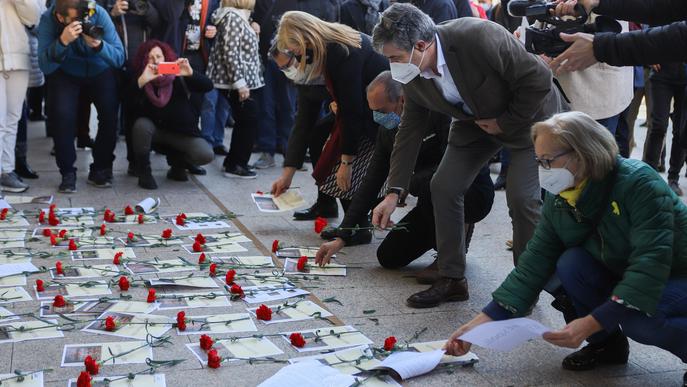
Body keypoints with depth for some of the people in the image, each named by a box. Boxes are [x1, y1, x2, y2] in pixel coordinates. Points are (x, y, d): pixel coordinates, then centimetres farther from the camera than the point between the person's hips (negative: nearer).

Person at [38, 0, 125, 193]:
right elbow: (45, 66, -33)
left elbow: (119, 58, -26)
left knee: (110, 113, -17)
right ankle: (67, 173, -6)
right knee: (62, 114, -23)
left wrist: (98, 45, -45)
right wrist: (63, 41, -48)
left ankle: (100, 170, 2)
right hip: (64, 73, -1)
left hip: (100, 70, 1)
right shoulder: (48, 20, -27)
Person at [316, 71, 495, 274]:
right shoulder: (388, 129, -1)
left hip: (474, 191, -7)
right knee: (388, 257, -1)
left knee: (428, 184, -37)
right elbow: (371, 183, 0)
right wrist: (341, 237, -5)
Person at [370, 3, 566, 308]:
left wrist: (505, 122, -20)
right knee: (443, 186, -4)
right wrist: (394, 192, -11)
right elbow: (410, 130, -6)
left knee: (522, 197, -16)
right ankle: (452, 280, 8)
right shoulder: (412, 76, -15)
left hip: (528, 115, -6)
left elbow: (538, 79, -30)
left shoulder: (479, 37, -36)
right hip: (475, 121, 6)